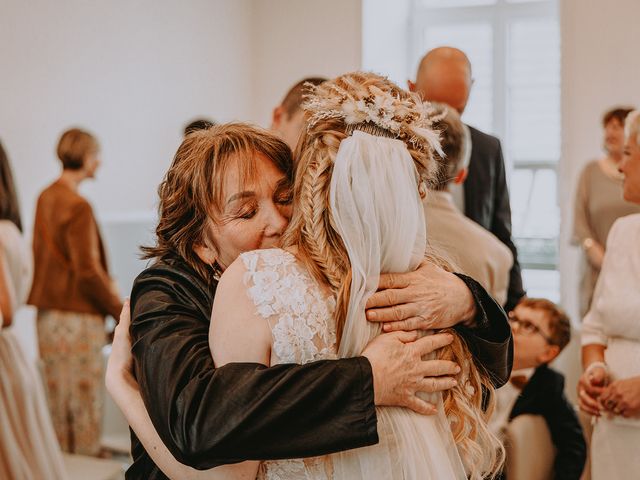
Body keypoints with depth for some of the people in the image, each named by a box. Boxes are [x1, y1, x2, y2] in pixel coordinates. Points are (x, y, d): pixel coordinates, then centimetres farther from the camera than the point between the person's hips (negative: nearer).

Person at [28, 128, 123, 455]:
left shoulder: (46, 197, 9)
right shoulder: (78, 206, -17)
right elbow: (88, 271, -18)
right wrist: (119, 310, -7)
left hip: (47, 314, 9)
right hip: (78, 317, -8)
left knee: (56, 399, 14)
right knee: (84, 400, 1)